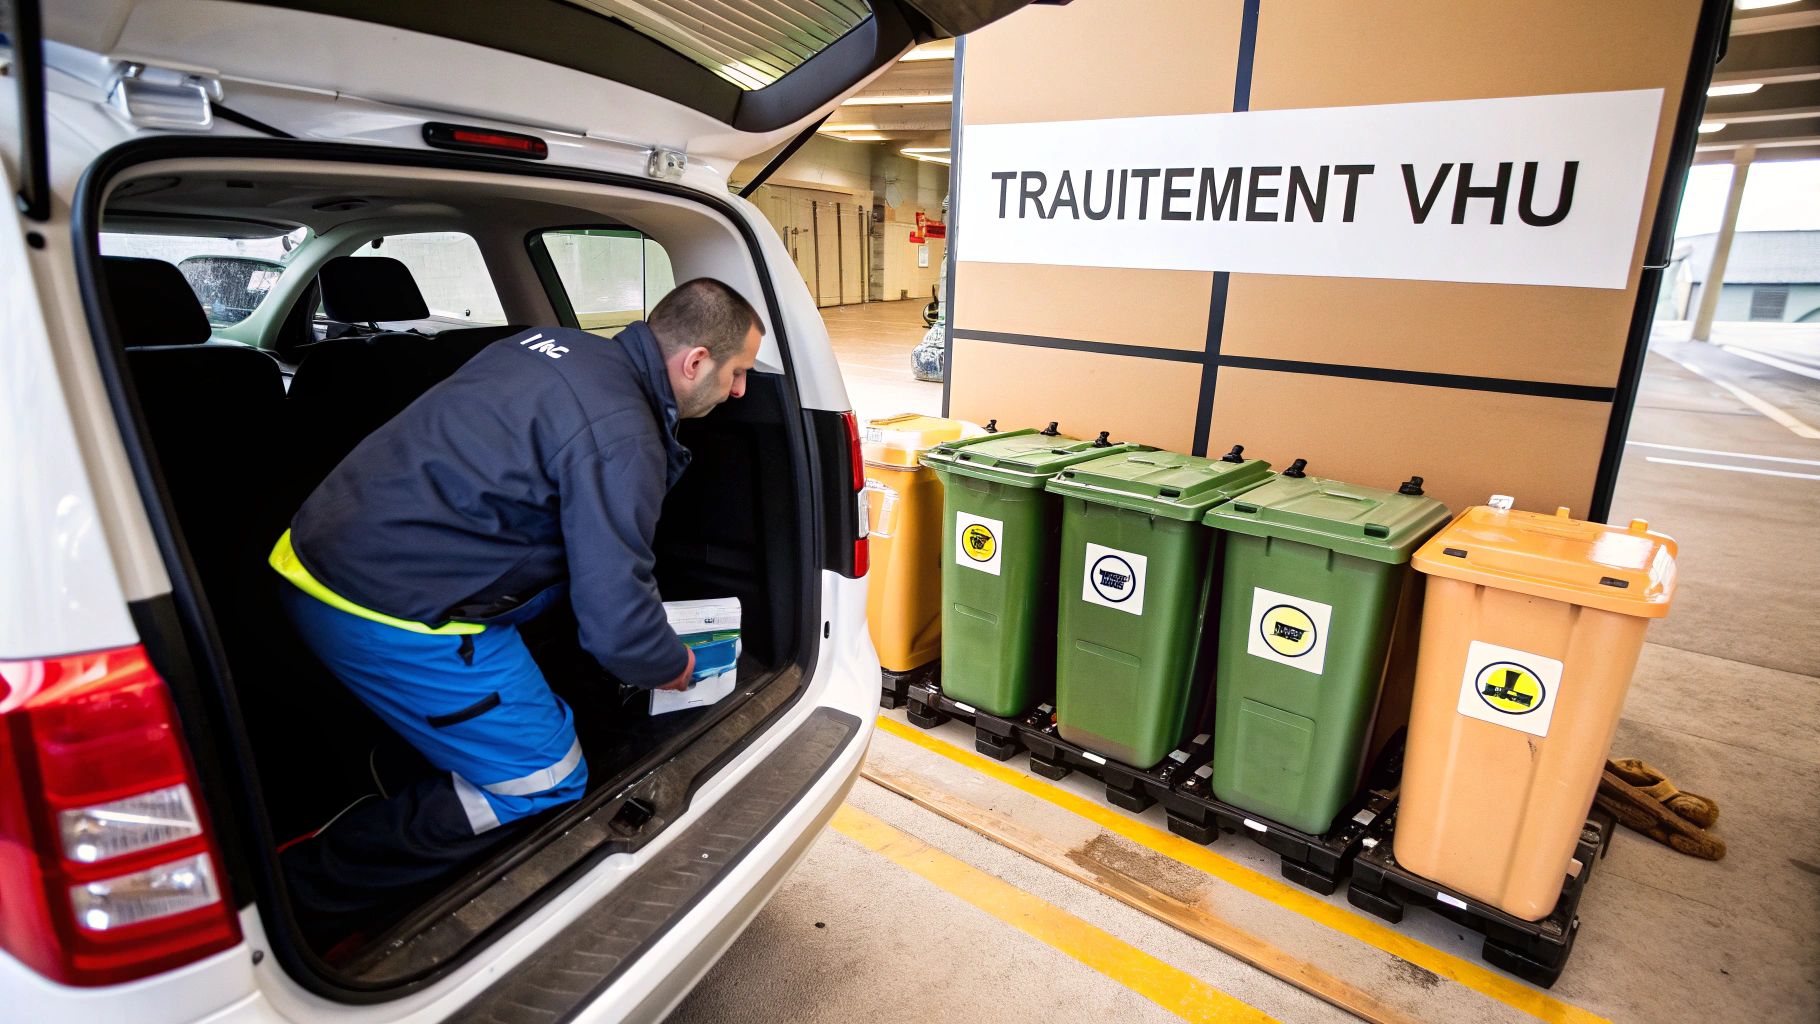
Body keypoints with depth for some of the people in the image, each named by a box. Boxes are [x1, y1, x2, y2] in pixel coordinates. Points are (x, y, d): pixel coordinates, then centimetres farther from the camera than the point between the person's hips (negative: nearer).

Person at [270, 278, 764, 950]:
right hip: (390, 612, -9)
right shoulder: (621, 435, -20)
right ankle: (295, 895, 4)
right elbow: (616, 623, -21)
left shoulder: (557, 343, 9)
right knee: (546, 786, 2)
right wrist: (672, 667, 3)